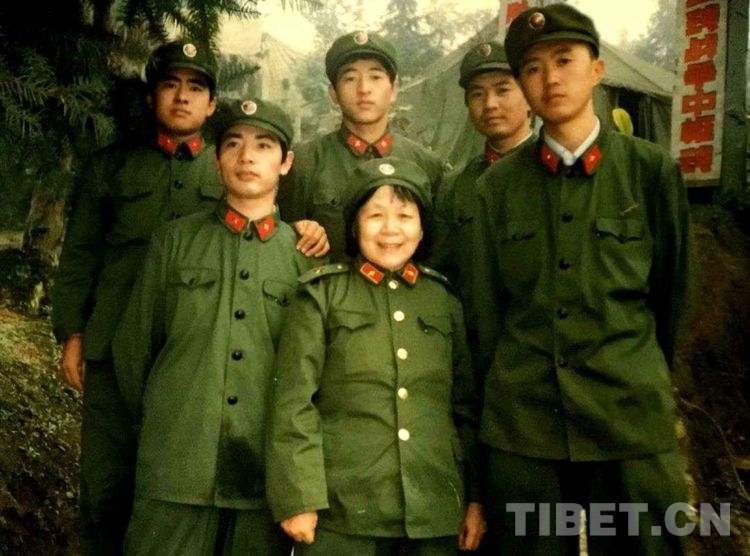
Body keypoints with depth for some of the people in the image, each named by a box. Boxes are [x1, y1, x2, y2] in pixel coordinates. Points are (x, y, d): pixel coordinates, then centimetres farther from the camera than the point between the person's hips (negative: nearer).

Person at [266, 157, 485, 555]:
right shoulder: (322, 295, 0)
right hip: (342, 511, -3)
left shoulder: (444, 300, 9)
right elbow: (293, 401, -5)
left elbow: (466, 406, 12)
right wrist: (297, 499, -10)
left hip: (434, 513, 3)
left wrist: (476, 496, 10)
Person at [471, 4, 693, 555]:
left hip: (631, 415, -1)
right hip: (522, 421, 1)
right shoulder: (498, 184, 4)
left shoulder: (652, 169, 0)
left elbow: (673, 290, 7)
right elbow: (486, 306, 6)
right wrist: (496, 403, 9)